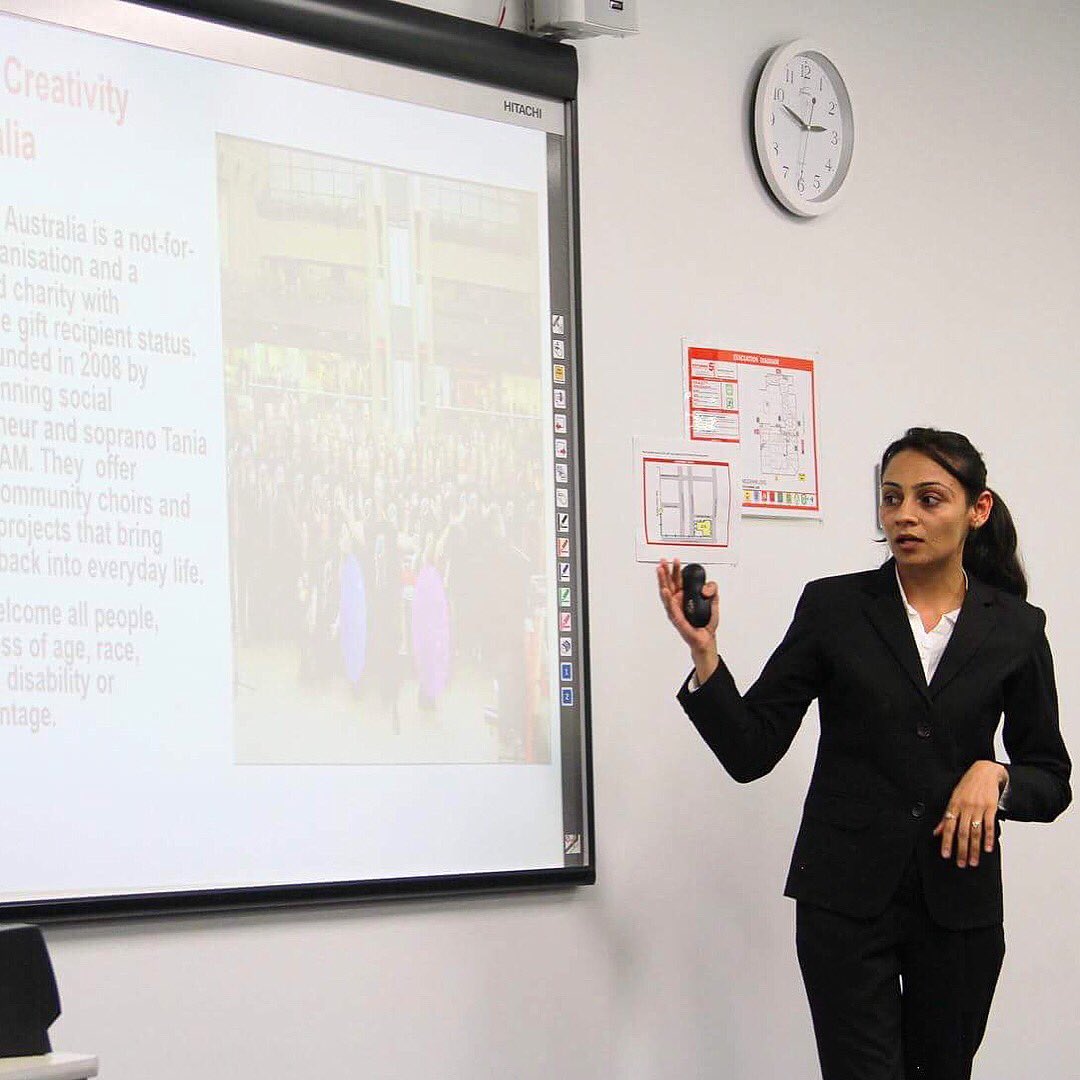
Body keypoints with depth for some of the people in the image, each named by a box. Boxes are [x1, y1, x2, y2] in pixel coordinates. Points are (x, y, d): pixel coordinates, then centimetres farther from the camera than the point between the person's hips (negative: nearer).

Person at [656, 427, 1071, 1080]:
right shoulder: (835, 607, -1)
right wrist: (705, 656, -18)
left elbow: (1052, 781, 8)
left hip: (960, 901, 2)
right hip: (848, 900, -2)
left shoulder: (1015, 629, 3)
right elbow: (750, 753, -3)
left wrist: (993, 774, -13)